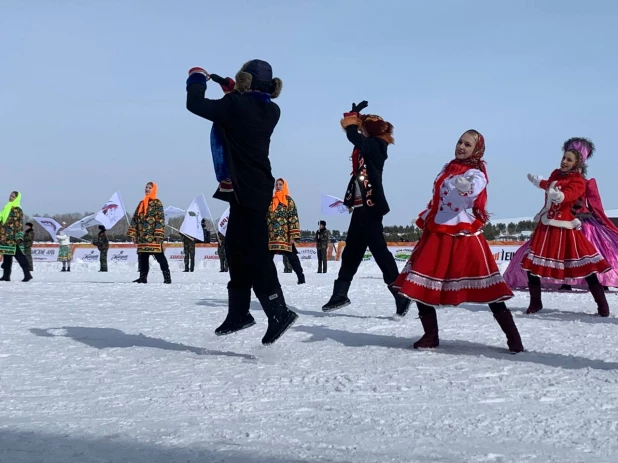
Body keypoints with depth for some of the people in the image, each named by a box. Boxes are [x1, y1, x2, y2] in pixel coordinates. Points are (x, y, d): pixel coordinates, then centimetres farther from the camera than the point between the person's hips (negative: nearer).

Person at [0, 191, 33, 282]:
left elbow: (19, 224, -13)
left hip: (13, 238, -8)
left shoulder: (17, 209, -7)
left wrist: (19, 236, -20)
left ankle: (27, 274, -8)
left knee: (19, 256, -9)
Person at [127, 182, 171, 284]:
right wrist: (132, 233, 11)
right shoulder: (141, 203, 18)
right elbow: (135, 219, 18)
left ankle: (167, 277, -9)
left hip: (153, 236, -7)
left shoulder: (157, 203, -2)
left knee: (159, 256, -9)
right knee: (142, 257, 9)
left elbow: (160, 219, -9)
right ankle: (143, 277, 16)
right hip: (142, 236, 7)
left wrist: (158, 234, -17)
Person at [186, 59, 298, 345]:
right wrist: (229, 88, 23)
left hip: (246, 190, -9)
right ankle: (239, 312, 21)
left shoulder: (235, 105, -15)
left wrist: (197, 78, 6)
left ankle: (279, 312, -14)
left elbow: (195, 105, -12)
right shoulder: (270, 111, 8)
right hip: (257, 188, 9)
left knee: (254, 252, -10)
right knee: (236, 247, 15)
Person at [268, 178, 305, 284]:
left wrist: (293, 235, -13)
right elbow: (267, 217, 20)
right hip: (271, 235, 5)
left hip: (285, 235, -5)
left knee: (291, 256, -6)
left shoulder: (288, 200, 1)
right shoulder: (271, 201, 17)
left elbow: (293, 218, -5)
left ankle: (301, 278, -4)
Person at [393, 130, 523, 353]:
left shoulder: (476, 175, -10)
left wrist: (465, 187, -54)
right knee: (420, 286, 4)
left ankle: (513, 338, 0)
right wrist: (425, 219, 20)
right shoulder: (448, 168, 13)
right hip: (436, 234, 7)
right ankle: (430, 336, 18)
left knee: (488, 291, -7)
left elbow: (471, 191, -35)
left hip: (463, 237, -7)